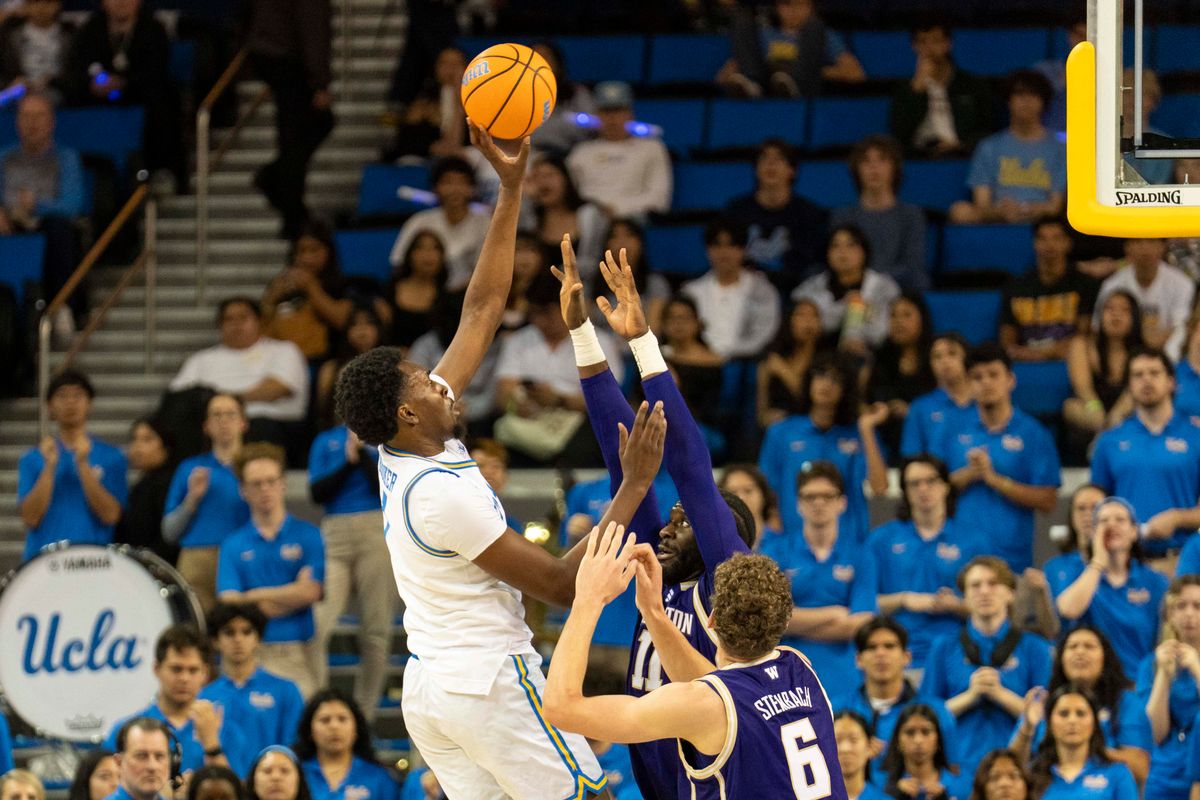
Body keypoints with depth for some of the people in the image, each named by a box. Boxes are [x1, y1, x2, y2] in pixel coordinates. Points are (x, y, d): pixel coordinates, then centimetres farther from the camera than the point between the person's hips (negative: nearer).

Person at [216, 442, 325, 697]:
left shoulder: (307, 536, 7)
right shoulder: (233, 545, 10)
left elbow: (309, 591, -4)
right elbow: (229, 604, -1)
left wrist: (254, 596, 0)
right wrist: (286, 599, -5)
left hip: (298, 652, -1)